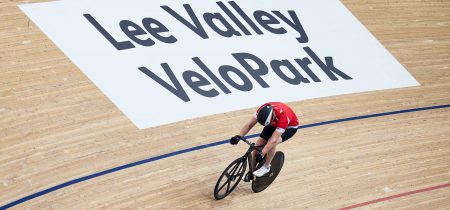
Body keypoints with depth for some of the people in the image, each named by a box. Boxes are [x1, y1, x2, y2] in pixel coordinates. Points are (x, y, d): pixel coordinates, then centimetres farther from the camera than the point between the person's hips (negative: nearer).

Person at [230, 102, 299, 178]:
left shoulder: (283, 117, -44)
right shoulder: (264, 109, -31)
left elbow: (273, 140, -46)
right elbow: (250, 124, -23)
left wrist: (261, 154, -53)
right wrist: (238, 137, -33)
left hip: (289, 127, -5)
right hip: (274, 123, 5)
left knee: (272, 143, -31)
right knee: (258, 145, -7)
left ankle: (266, 167, -8)